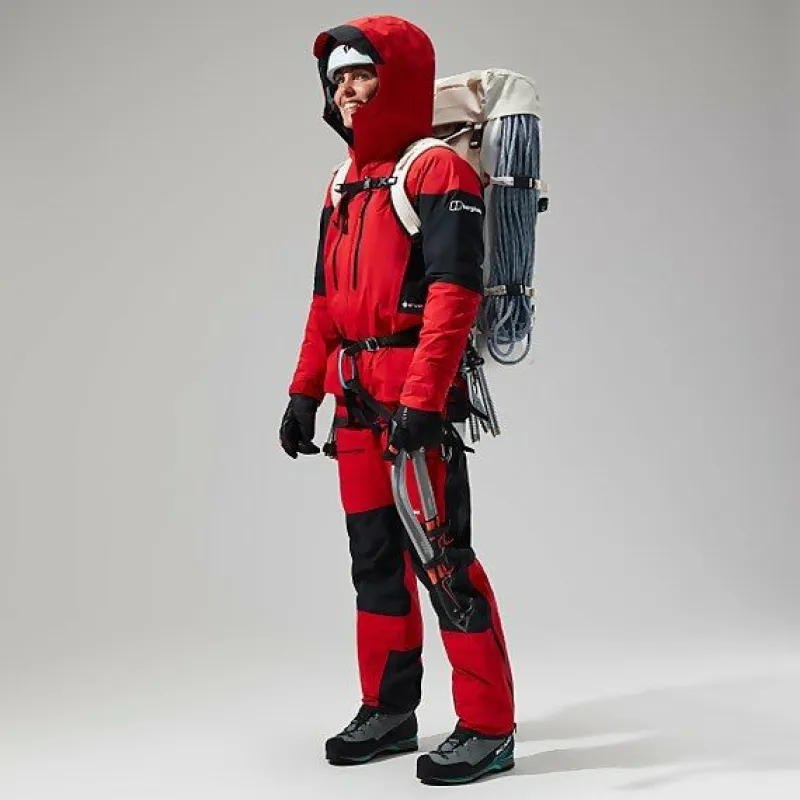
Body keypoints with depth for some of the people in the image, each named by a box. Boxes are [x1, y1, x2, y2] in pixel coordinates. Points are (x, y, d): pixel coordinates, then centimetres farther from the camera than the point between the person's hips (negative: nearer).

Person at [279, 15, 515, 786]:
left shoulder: (438, 171, -7)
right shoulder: (343, 187, 19)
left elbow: (453, 294, -17)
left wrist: (422, 397, -25)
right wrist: (305, 391, 18)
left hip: (418, 398, -8)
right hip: (356, 402, 8)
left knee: (442, 557, -6)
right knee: (375, 557, 13)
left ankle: (487, 726, 6)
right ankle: (389, 710, 26)